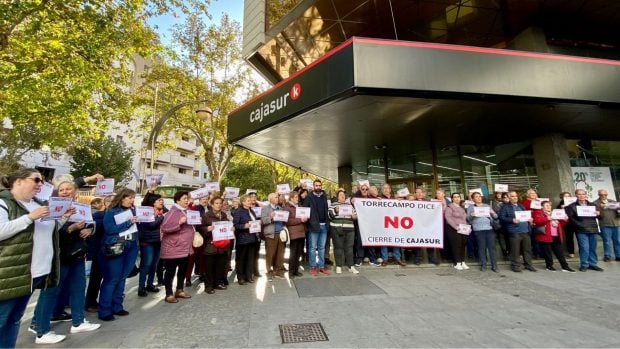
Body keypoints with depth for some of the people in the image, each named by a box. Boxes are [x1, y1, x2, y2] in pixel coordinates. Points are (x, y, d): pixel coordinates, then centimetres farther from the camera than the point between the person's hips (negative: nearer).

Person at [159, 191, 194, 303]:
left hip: (185, 248, 9)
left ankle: (179, 290, 31)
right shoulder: (172, 212, -15)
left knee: (183, 270, 17)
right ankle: (169, 294, 16)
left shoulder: (187, 211, 11)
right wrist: (179, 222, -30)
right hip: (173, 248, -8)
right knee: (170, 271, 4)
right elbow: (164, 228, -23)